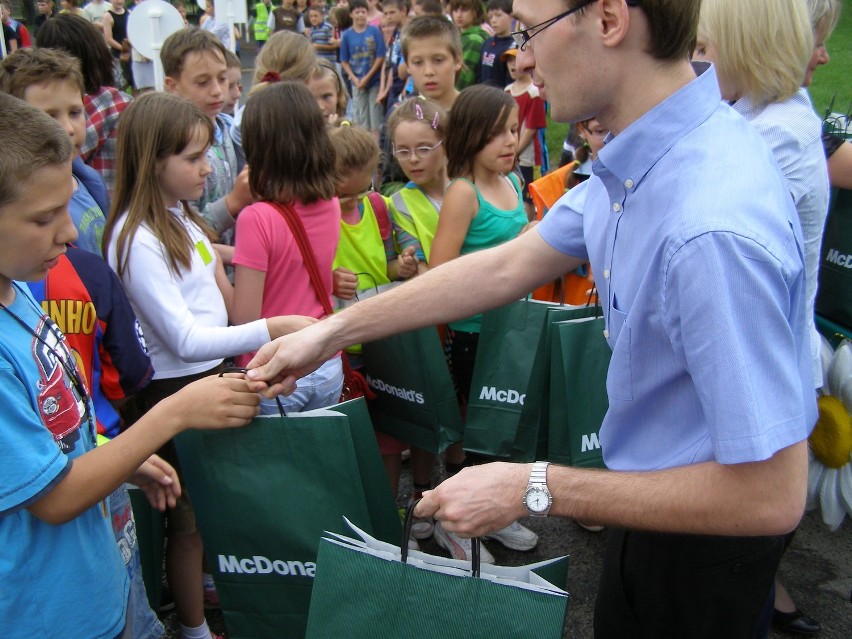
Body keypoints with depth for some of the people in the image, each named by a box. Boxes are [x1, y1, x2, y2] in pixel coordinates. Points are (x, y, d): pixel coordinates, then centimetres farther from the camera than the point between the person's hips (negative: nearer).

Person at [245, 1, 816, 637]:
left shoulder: (713, 227, -38)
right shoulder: (641, 153, -7)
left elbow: (771, 495, -33)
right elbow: (507, 266, 1)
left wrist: (535, 489, -27)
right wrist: (332, 332, 3)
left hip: (704, 534, -7)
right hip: (656, 486, 8)